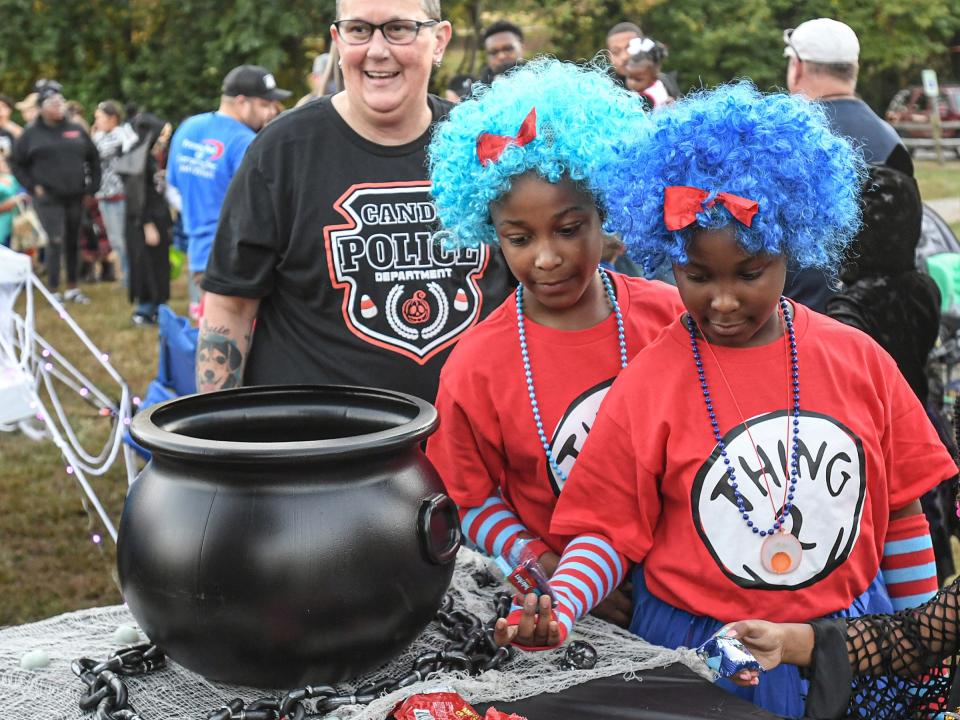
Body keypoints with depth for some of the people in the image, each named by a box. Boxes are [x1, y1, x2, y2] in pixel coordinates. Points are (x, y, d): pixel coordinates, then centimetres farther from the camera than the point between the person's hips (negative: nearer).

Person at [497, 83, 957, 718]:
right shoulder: (645, 389, -10)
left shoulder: (859, 362, -3)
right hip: (700, 653, -2)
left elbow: (900, 512, 5)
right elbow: (609, 530, -5)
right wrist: (560, 607, -23)